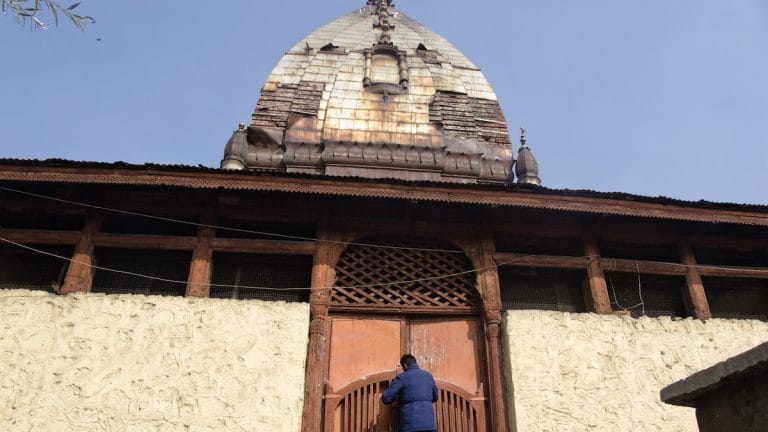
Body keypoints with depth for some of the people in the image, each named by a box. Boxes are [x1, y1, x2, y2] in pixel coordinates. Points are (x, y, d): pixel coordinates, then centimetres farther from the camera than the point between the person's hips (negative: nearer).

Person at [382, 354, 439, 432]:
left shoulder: (402, 377, 0)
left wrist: (396, 397, 17)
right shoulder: (428, 376, 14)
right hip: (428, 423, 4)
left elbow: (386, 398, -3)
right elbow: (434, 398, 26)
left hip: (411, 425, -4)